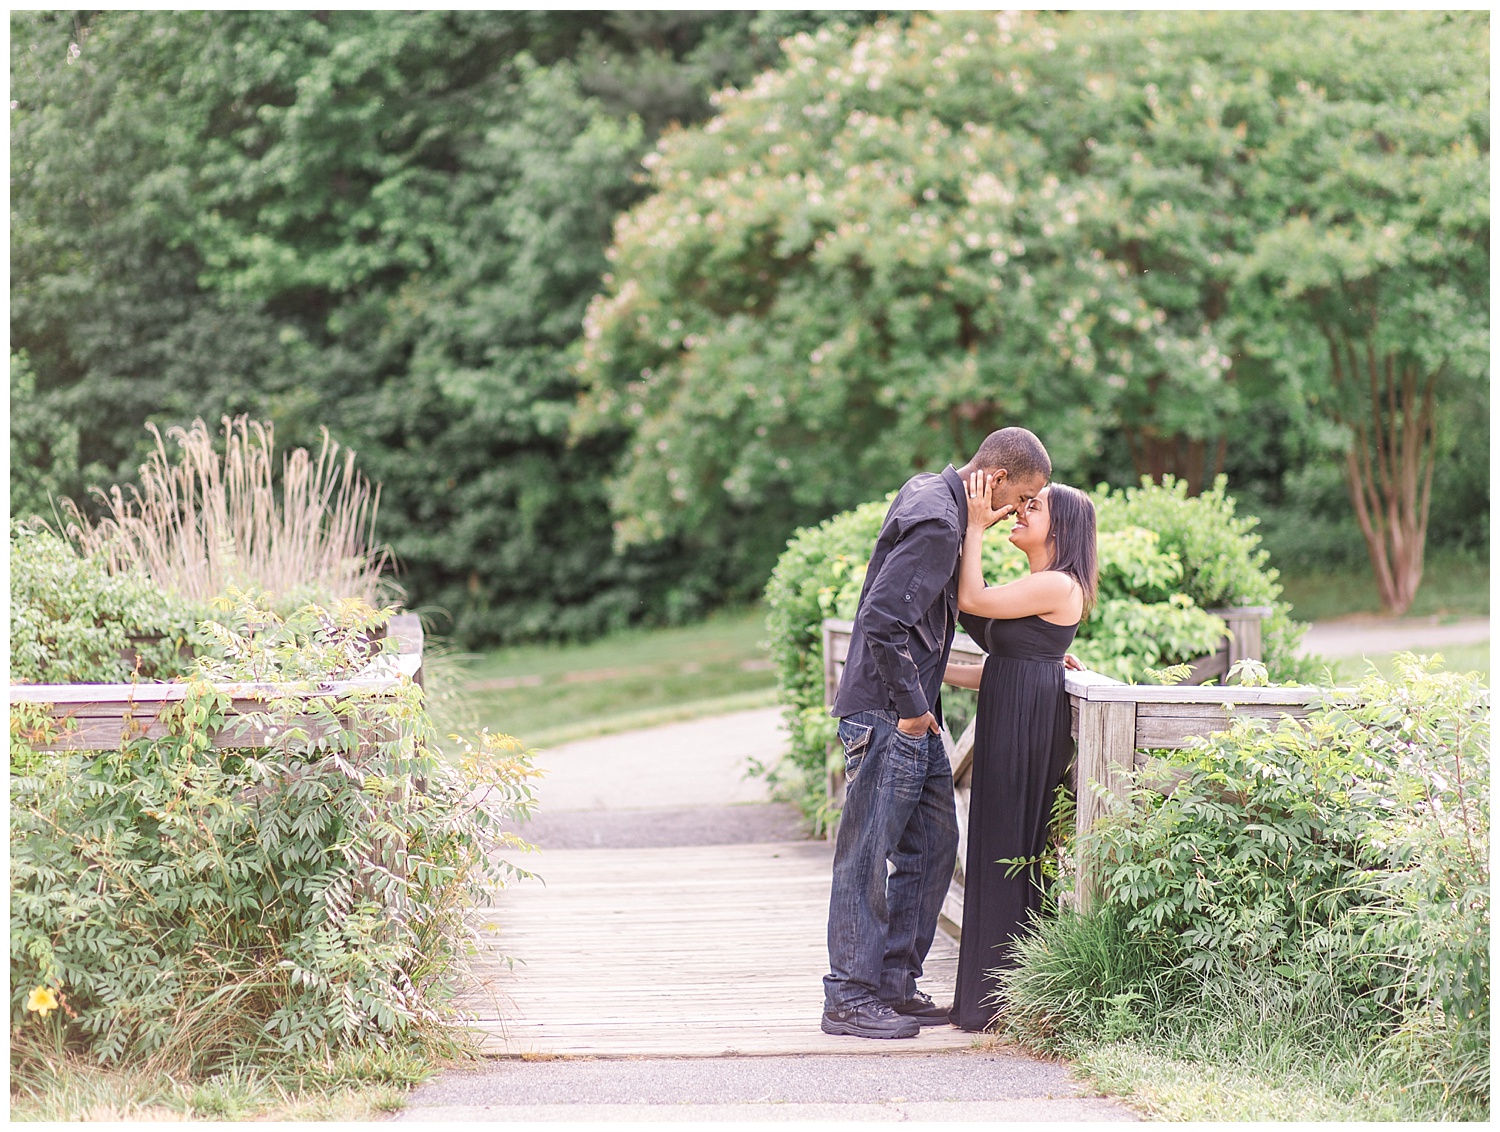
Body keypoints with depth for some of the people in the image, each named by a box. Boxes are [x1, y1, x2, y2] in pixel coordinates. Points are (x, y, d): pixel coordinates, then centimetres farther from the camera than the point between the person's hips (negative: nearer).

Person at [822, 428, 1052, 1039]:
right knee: (868, 853, -3)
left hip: (915, 713, 10)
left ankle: (895, 985, 19)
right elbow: (882, 620, -25)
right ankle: (848, 997, 3)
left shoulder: (934, 497, 14)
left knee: (933, 843, 12)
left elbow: (972, 604, 27)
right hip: (887, 713, -10)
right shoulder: (935, 522, -18)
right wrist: (909, 707, -17)